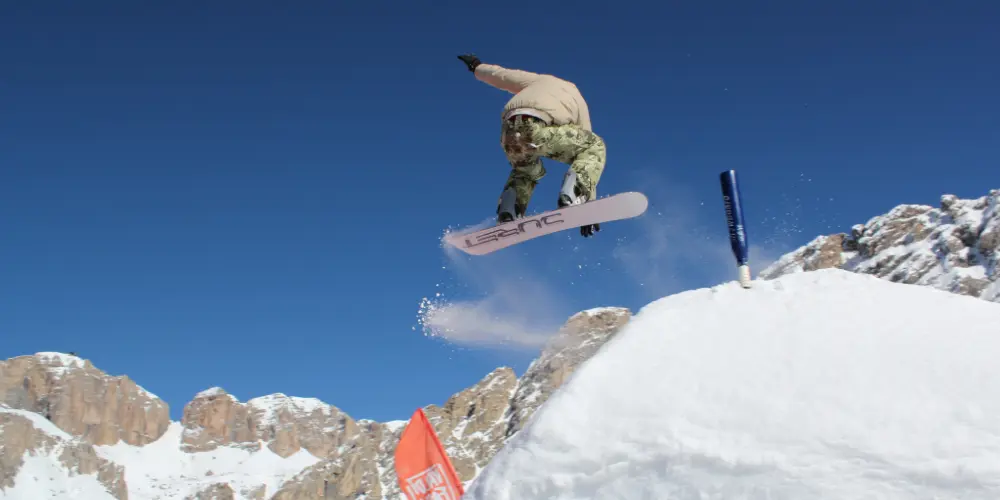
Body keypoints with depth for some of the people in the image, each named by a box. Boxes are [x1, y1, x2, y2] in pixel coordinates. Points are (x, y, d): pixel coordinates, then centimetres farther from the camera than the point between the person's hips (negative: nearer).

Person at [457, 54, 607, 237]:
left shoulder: (542, 81, 36)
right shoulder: (580, 103, 29)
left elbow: (500, 75, 40)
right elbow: (590, 145, 27)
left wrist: (477, 67, 64)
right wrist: (589, 202, 28)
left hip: (509, 131, 4)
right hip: (538, 129, -4)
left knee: (525, 171, 35)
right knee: (596, 147, 17)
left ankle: (506, 215, 10)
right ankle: (570, 197, -7)